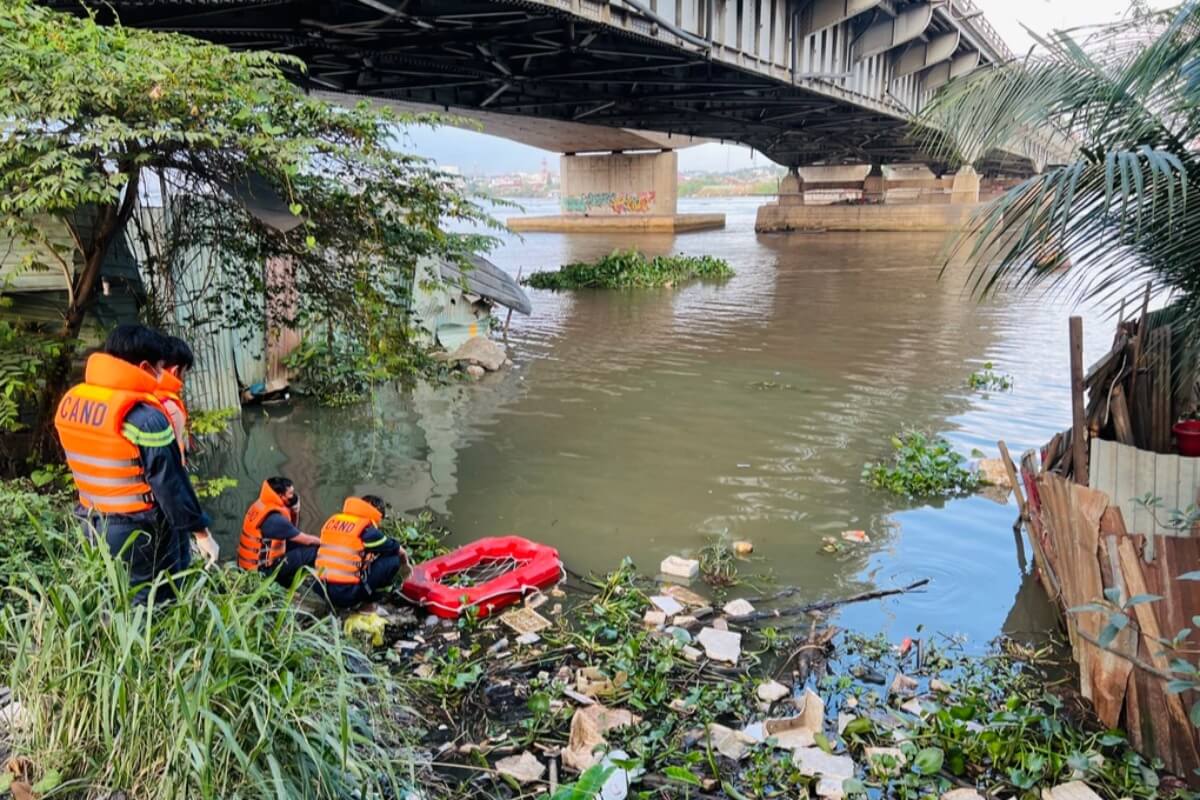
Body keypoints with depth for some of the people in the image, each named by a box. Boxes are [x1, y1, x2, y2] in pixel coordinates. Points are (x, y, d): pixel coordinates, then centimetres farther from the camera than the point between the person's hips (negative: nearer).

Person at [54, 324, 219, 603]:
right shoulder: (145, 416, -23)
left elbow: (92, 465, 10)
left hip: (94, 527, 7)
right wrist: (200, 531, -11)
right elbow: (171, 483, -19)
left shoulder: (70, 402, 1)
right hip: (143, 535, -7)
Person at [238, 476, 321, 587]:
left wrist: (295, 512, -1)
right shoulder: (274, 518, -24)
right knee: (314, 550, -14)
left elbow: (292, 530, 15)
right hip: (263, 568, -10)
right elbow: (306, 540, -15)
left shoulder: (260, 505, 3)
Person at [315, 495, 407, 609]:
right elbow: (398, 551, 6)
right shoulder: (366, 529, -5)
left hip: (322, 590, 7)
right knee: (393, 560, 1)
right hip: (346, 594, -7)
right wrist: (404, 559, 29)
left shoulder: (332, 520, 13)